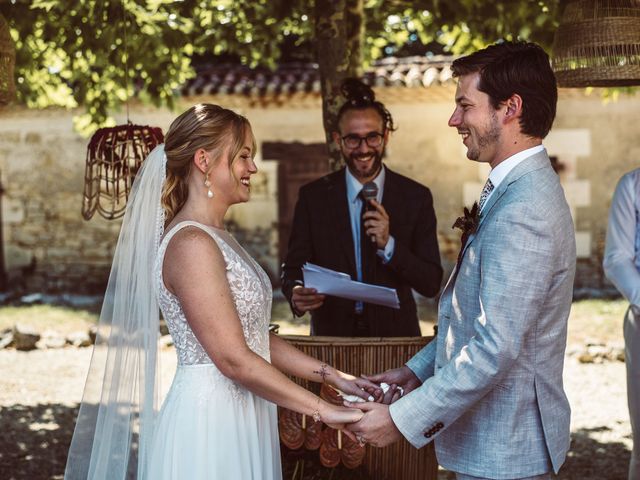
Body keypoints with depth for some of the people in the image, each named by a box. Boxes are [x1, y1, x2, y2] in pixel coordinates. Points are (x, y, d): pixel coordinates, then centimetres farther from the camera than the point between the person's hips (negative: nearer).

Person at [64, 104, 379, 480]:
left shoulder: (216, 238, 13)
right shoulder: (191, 244, -17)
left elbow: (257, 337, 13)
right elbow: (234, 359, -21)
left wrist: (333, 376, 6)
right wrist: (323, 410, -16)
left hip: (237, 418, 9)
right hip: (210, 420, -9)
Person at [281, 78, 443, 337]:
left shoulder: (416, 197, 4)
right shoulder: (313, 196, 5)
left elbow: (431, 284, 2)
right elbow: (293, 268, 5)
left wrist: (389, 245, -12)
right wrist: (297, 294, -16)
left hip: (395, 336, 0)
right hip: (333, 336, 0)